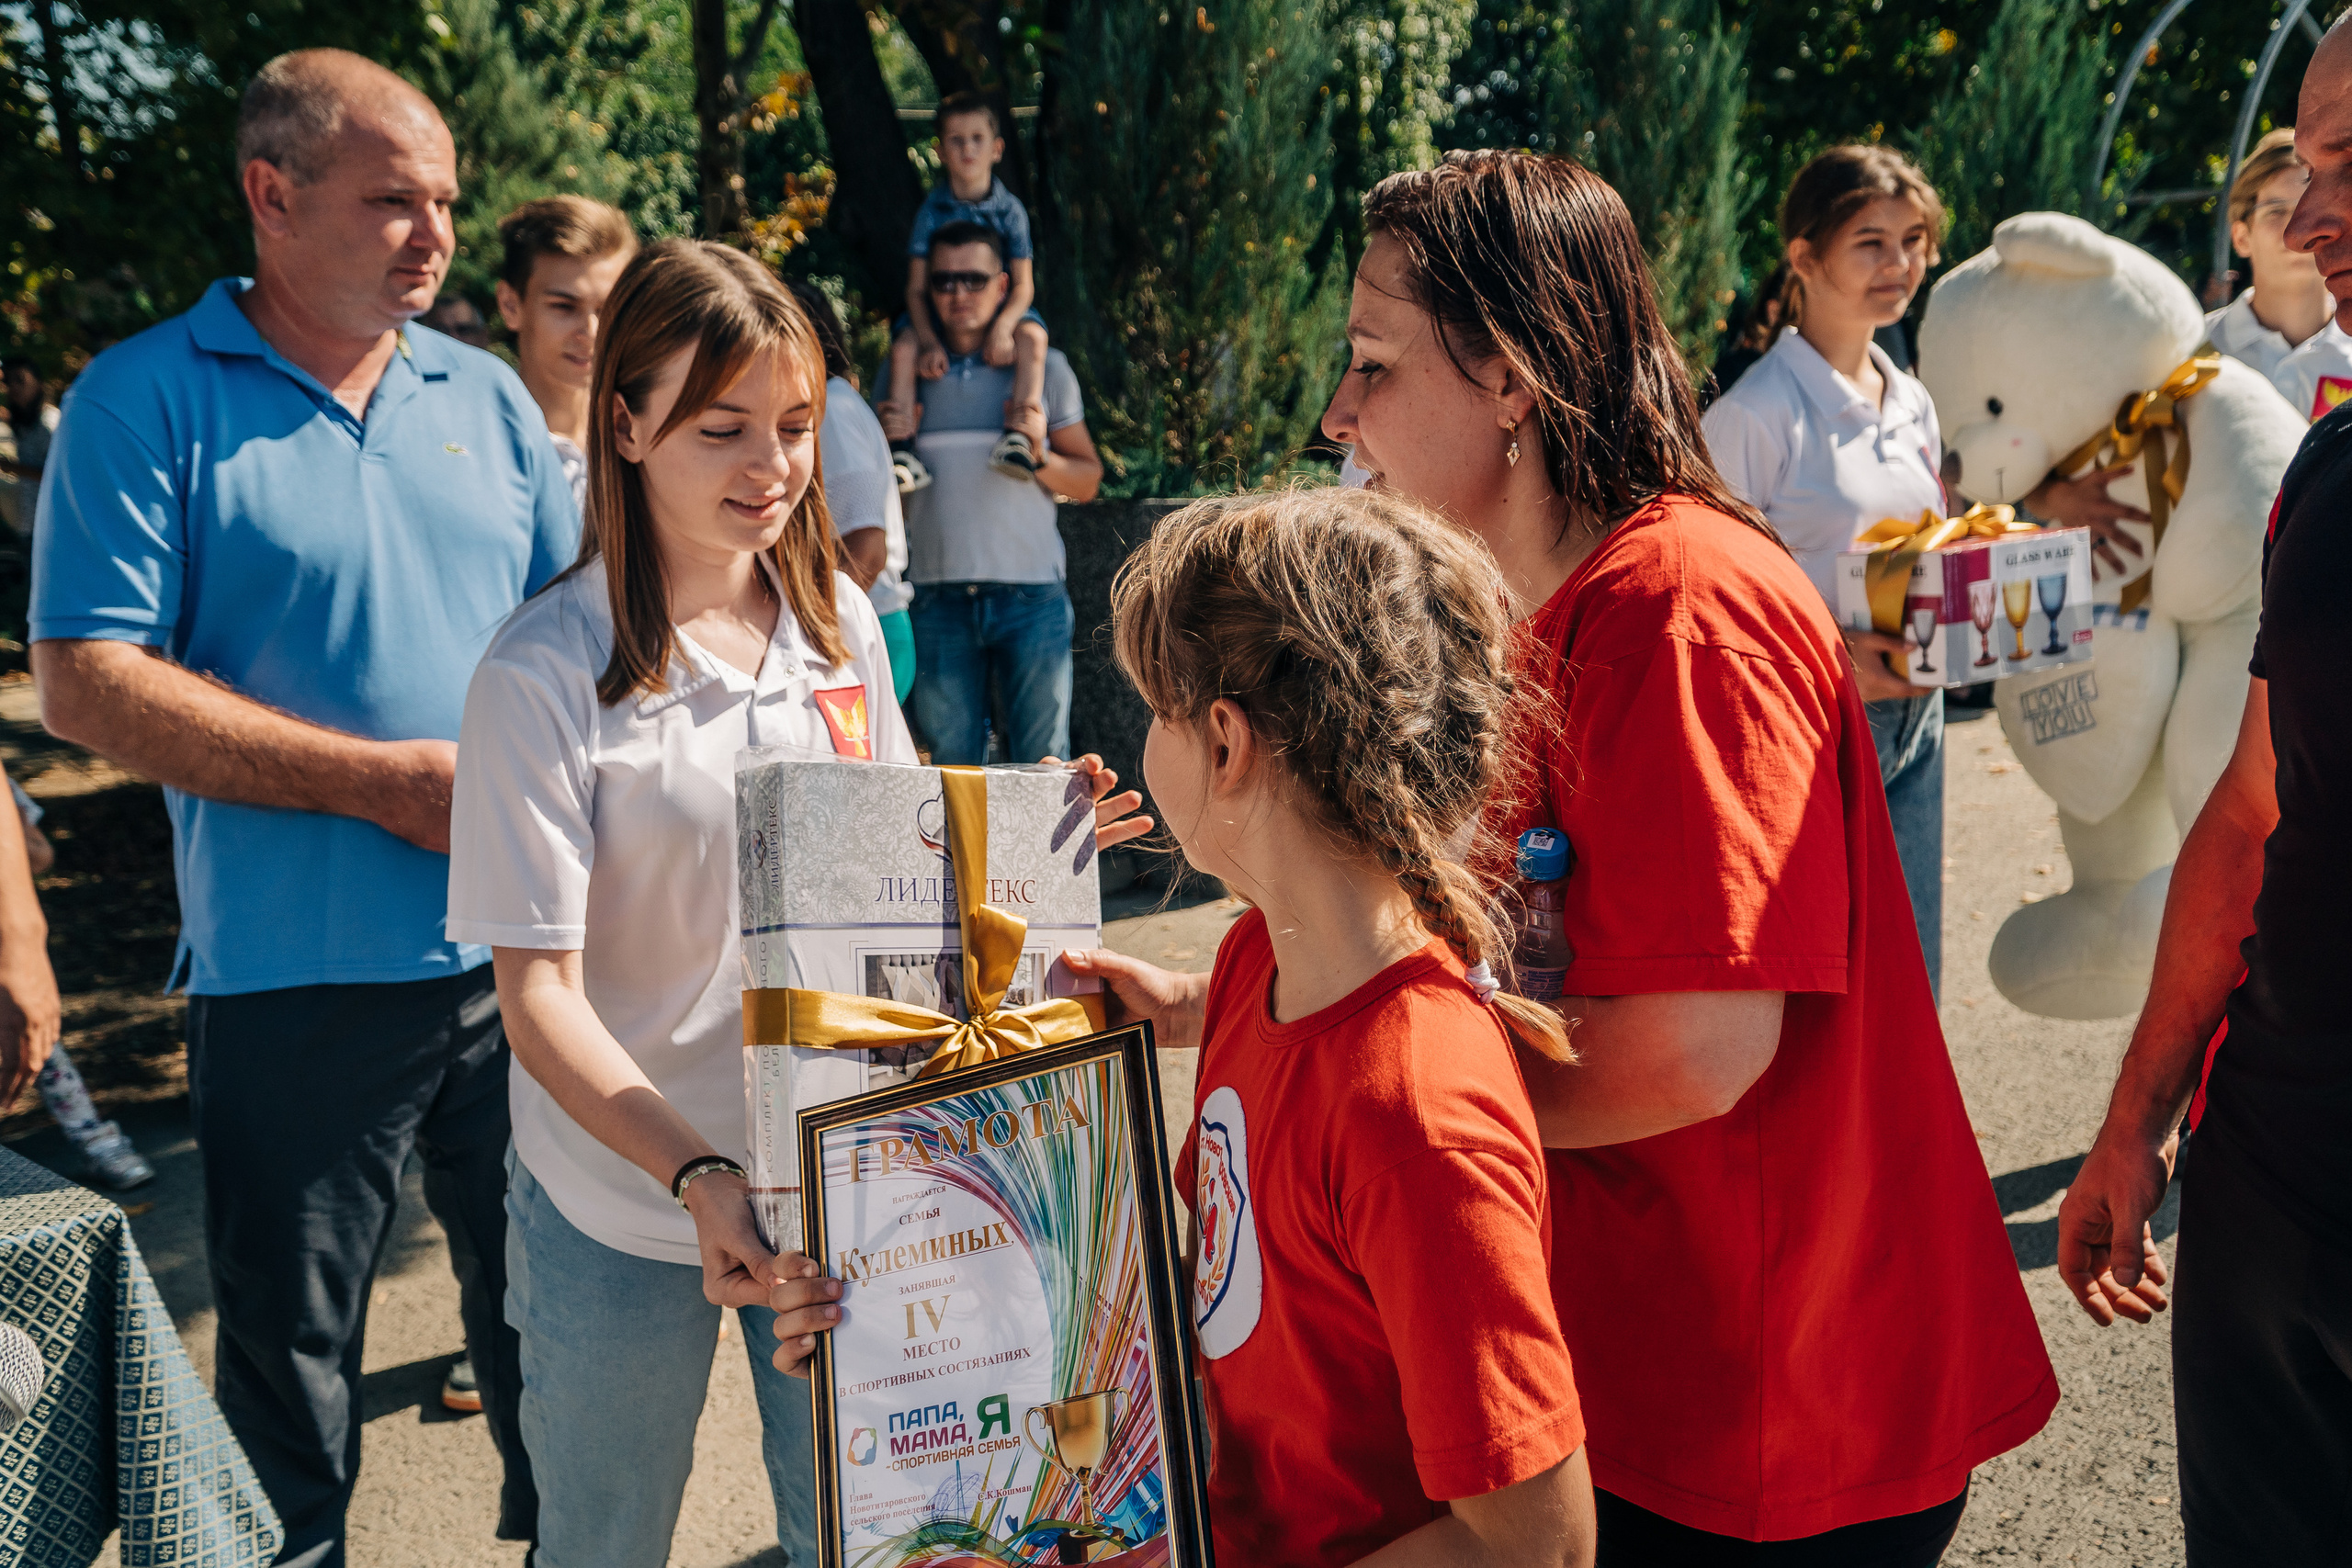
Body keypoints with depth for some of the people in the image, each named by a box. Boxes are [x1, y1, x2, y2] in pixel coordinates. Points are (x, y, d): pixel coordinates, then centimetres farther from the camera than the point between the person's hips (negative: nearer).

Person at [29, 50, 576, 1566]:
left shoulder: (486, 396, 9)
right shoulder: (147, 400, -5)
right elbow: (87, 682, -12)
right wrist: (385, 782, -16)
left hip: (524, 951, 4)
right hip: (297, 974, -4)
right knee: (291, 1355, 12)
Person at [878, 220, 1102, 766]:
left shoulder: (1044, 366, 8)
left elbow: (1088, 482, 9)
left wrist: (1039, 453, -10)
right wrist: (890, 447, -5)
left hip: (1030, 596, -1)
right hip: (937, 597, 1)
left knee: (1043, 758, 0)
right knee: (952, 758, 5)